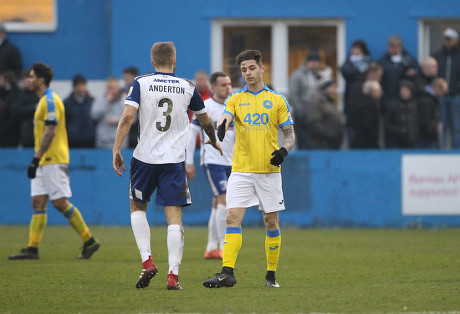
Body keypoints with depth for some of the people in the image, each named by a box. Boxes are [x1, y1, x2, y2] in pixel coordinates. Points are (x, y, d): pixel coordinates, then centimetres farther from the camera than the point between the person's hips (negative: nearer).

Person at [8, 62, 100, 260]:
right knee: (38, 203, 4)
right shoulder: (44, 101, 18)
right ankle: (32, 248, 1)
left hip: (53, 160, -10)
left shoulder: (50, 101, -13)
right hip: (44, 162, 10)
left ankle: (89, 241, -3)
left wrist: (36, 159, -24)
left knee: (60, 203, -9)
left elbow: (50, 132, -21)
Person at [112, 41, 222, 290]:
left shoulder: (140, 83, -1)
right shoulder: (187, 87, 5)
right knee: (174, 217, 0)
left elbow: (127, 117, -12)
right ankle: (173, 275, -9)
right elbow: (205, 122, 18)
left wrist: (116, 150, -8)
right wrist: (214, 142, 37)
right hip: (175, 160, 0)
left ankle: (147, 261, 4)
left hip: (145, 158, 0)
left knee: (137, 207, 20)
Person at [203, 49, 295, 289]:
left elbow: (290, 134, 8)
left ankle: (271, 275, 15)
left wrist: (284, 150, -13)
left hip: (269, 170, 0)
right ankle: (227, 273, -17)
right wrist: (221, 127, -36)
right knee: (232, 218, -12)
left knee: (271, 221, 4)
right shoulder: (235, 99, 8)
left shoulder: (277, 100, 6)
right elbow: (225, 116, -12)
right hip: (241, 170, 0)